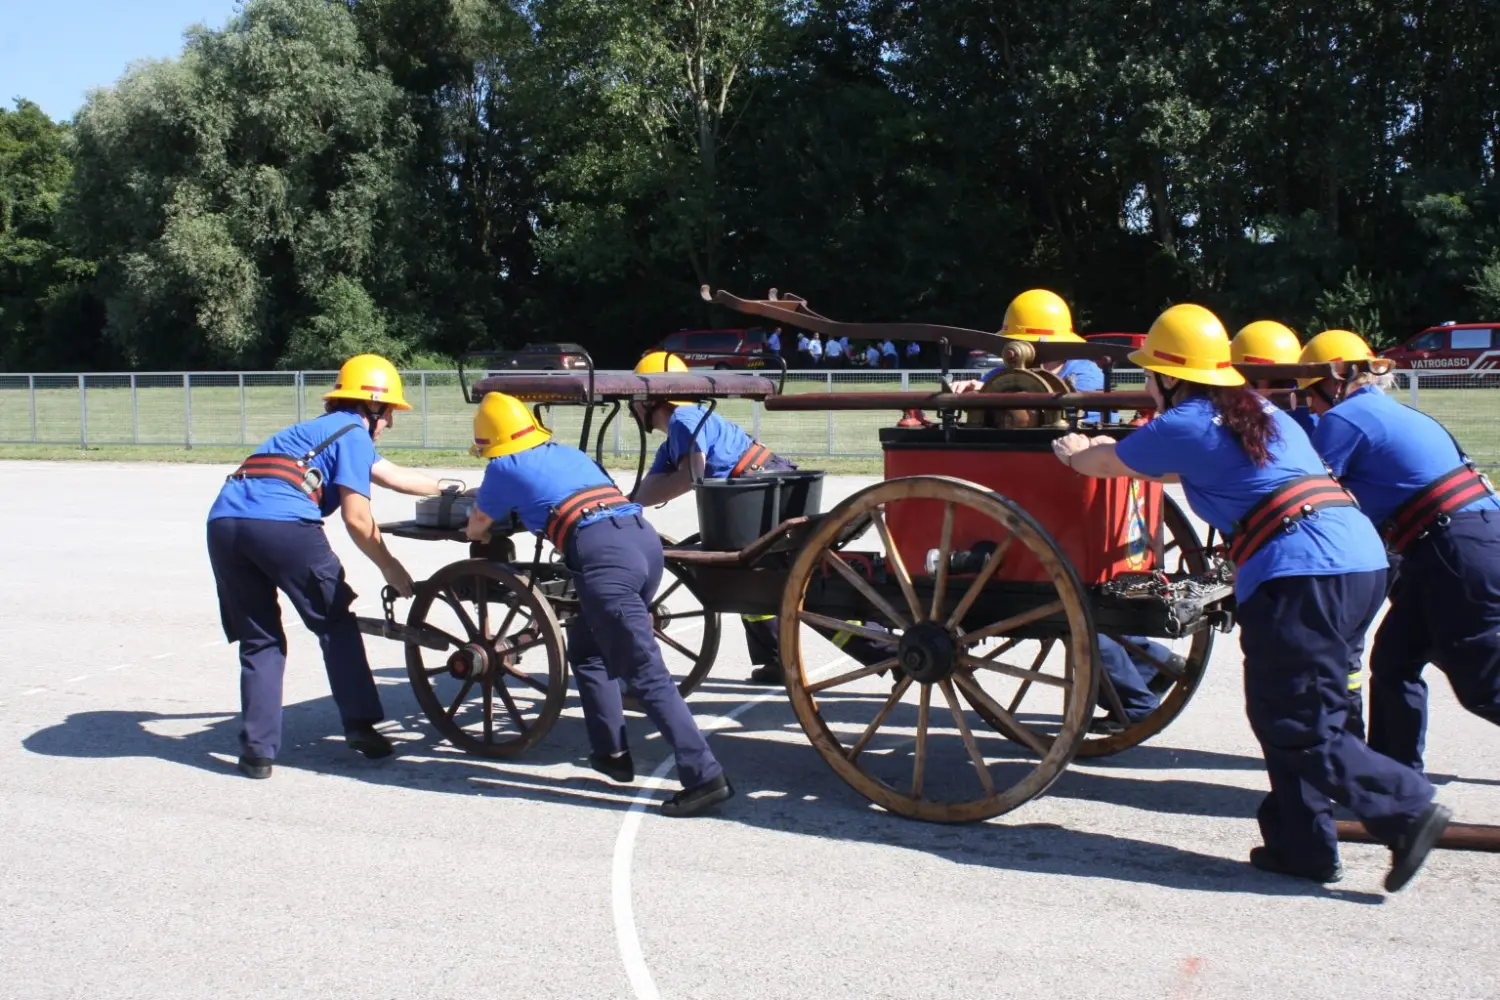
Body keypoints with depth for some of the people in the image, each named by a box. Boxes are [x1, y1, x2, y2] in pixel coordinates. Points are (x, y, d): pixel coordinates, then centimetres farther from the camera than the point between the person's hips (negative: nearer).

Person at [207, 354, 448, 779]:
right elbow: (356, 519, 0)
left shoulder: (320, 428, 35)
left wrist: (448, 489, 55)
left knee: (258, 640, 13)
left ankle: (257, 751, 7)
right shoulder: (353, 433, 10)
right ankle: (359, 724, 12)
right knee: (336, 625, 12)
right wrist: (391, 568, 13)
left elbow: (394, 476, 46)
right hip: (283, 524, -7)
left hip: (223, 522, 7)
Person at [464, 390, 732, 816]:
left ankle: (705, 777, -12)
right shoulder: (568, 453, 31)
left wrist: (489, 535, 53)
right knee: (586, 648, 25)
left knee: (646, 674, -7)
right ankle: (612, 753, 27)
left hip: (603, 556, -7)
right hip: (645, 538, 7)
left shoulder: (504, 467, 15)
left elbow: (476, 529, 31)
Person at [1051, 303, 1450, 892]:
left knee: (1296, 728, -2)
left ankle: (1408, 808, -9)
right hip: (1362, 558, 9)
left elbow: (1098, 463, 16)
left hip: (1300, 573, -9)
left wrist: (1074, 451, 39)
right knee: (1285, 714, 15)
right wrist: (1113, 451, 53)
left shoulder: (1182, 427, -1)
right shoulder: (1262, 414, 23)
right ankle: (1302, 844, 18)